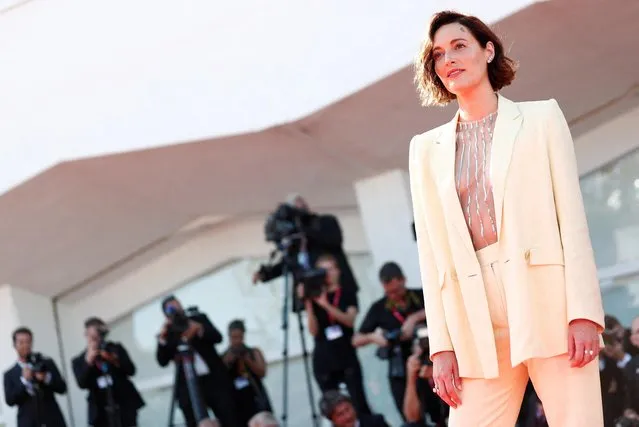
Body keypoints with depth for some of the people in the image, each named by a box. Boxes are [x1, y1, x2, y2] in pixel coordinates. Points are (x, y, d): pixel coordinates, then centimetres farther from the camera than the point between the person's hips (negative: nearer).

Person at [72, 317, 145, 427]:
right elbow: (82, 384, -6)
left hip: (124, 404, 1)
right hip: (101, 411, 0)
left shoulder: (116, 349, 10)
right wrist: (88, 362, -16)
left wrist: (115, 360, -16)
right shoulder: (79, 361, 8)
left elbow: (131, 370, 0)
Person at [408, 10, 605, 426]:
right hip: (476, 322, 2)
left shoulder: (541, 117, 11)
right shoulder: (427, 148, 16)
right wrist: (442, 344, 0)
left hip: (549, 301, -2)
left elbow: (572, 217, 2)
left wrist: (584, 311, -10)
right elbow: (431, 250, 10)